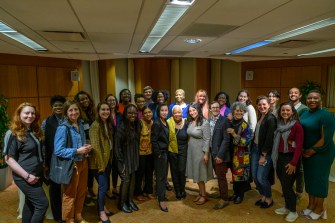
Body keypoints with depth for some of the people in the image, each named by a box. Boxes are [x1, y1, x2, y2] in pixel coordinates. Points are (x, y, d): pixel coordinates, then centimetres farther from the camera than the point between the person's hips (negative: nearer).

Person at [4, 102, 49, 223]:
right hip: (24, 177, -7)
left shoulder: (35, 131, 8)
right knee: (43, 204, -7)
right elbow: (9, 158, -16)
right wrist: (26, 176, -20)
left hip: (38, 174, 7)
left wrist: (43, 166, 11)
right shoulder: (13, 133, -13)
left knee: (30, 204, 18)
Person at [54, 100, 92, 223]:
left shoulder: (81, 125, 4)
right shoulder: (63, 128, -16)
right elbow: (58, 151, -19)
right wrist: (77, 151, -23)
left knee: (81, 192, 18)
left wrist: (87, 147, -3)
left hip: (83, 162, 7)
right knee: (70, 194, 10)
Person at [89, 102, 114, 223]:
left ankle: (102, 206, 35)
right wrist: (100, 164, -18)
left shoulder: (109, 123, 7)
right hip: (99, 160, -7)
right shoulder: (95, 125, -18)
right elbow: (95, 146, -20)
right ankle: (101, 211, 17)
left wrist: (109, 159, 9)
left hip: (107, 159, 7)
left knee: (103, 185, 18)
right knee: (103, 185, -1)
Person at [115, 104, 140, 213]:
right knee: (126, 180, 2)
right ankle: (122, 203, 21)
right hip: (125, 158, -6)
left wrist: (136, 158, 8)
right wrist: (121, 161, -15)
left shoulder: (137, 126, 1)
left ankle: (130, 200, 30)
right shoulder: (121, 127, -18)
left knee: (132, 179, 12)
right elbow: (117, 146, -16)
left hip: (134, 158, 6)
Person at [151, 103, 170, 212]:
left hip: (166, 152, 8)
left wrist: (167, 152, 9)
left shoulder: (166, 123, 10)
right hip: (160, 153, -7)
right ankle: (161, 200, 8)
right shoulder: (156, 123, -14)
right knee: (161, 176, -1)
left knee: (164, 175, 15)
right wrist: (158, 153, -17)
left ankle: (161, 194, 31)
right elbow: (154, 140, -17)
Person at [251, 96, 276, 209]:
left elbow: (269, 138, -17)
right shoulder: (259, 117, 9)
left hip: (266, 151, -7)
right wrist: (253, 147, 5)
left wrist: (263, 155, -16)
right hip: (255, 149, 7)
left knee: (261, 177, -2)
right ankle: (263, 196, 30)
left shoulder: (271, 119, -14)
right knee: (254, 176, 10)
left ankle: (269, 198, 21)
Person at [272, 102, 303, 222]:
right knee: (283, 185, 13)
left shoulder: (297, 125, -13)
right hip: (279, 157, 6)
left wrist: (293, 163, -18)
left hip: (290, 158, -6)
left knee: (287, 186, 0)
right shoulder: (279, 124, 7)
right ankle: (287, 207, 29)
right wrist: (275, 157, 8)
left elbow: (299, 146, -16)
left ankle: (293, 211, 18)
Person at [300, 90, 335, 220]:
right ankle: (311, 206, 31)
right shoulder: (304, 114, 5)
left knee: (319, 179, 6)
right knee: (309, 178, 14)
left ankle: (319, 209, 25)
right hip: (306, 152, 6)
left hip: (321, 153, -6)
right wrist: (304, 150, 2)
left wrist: (311, 151, -14)